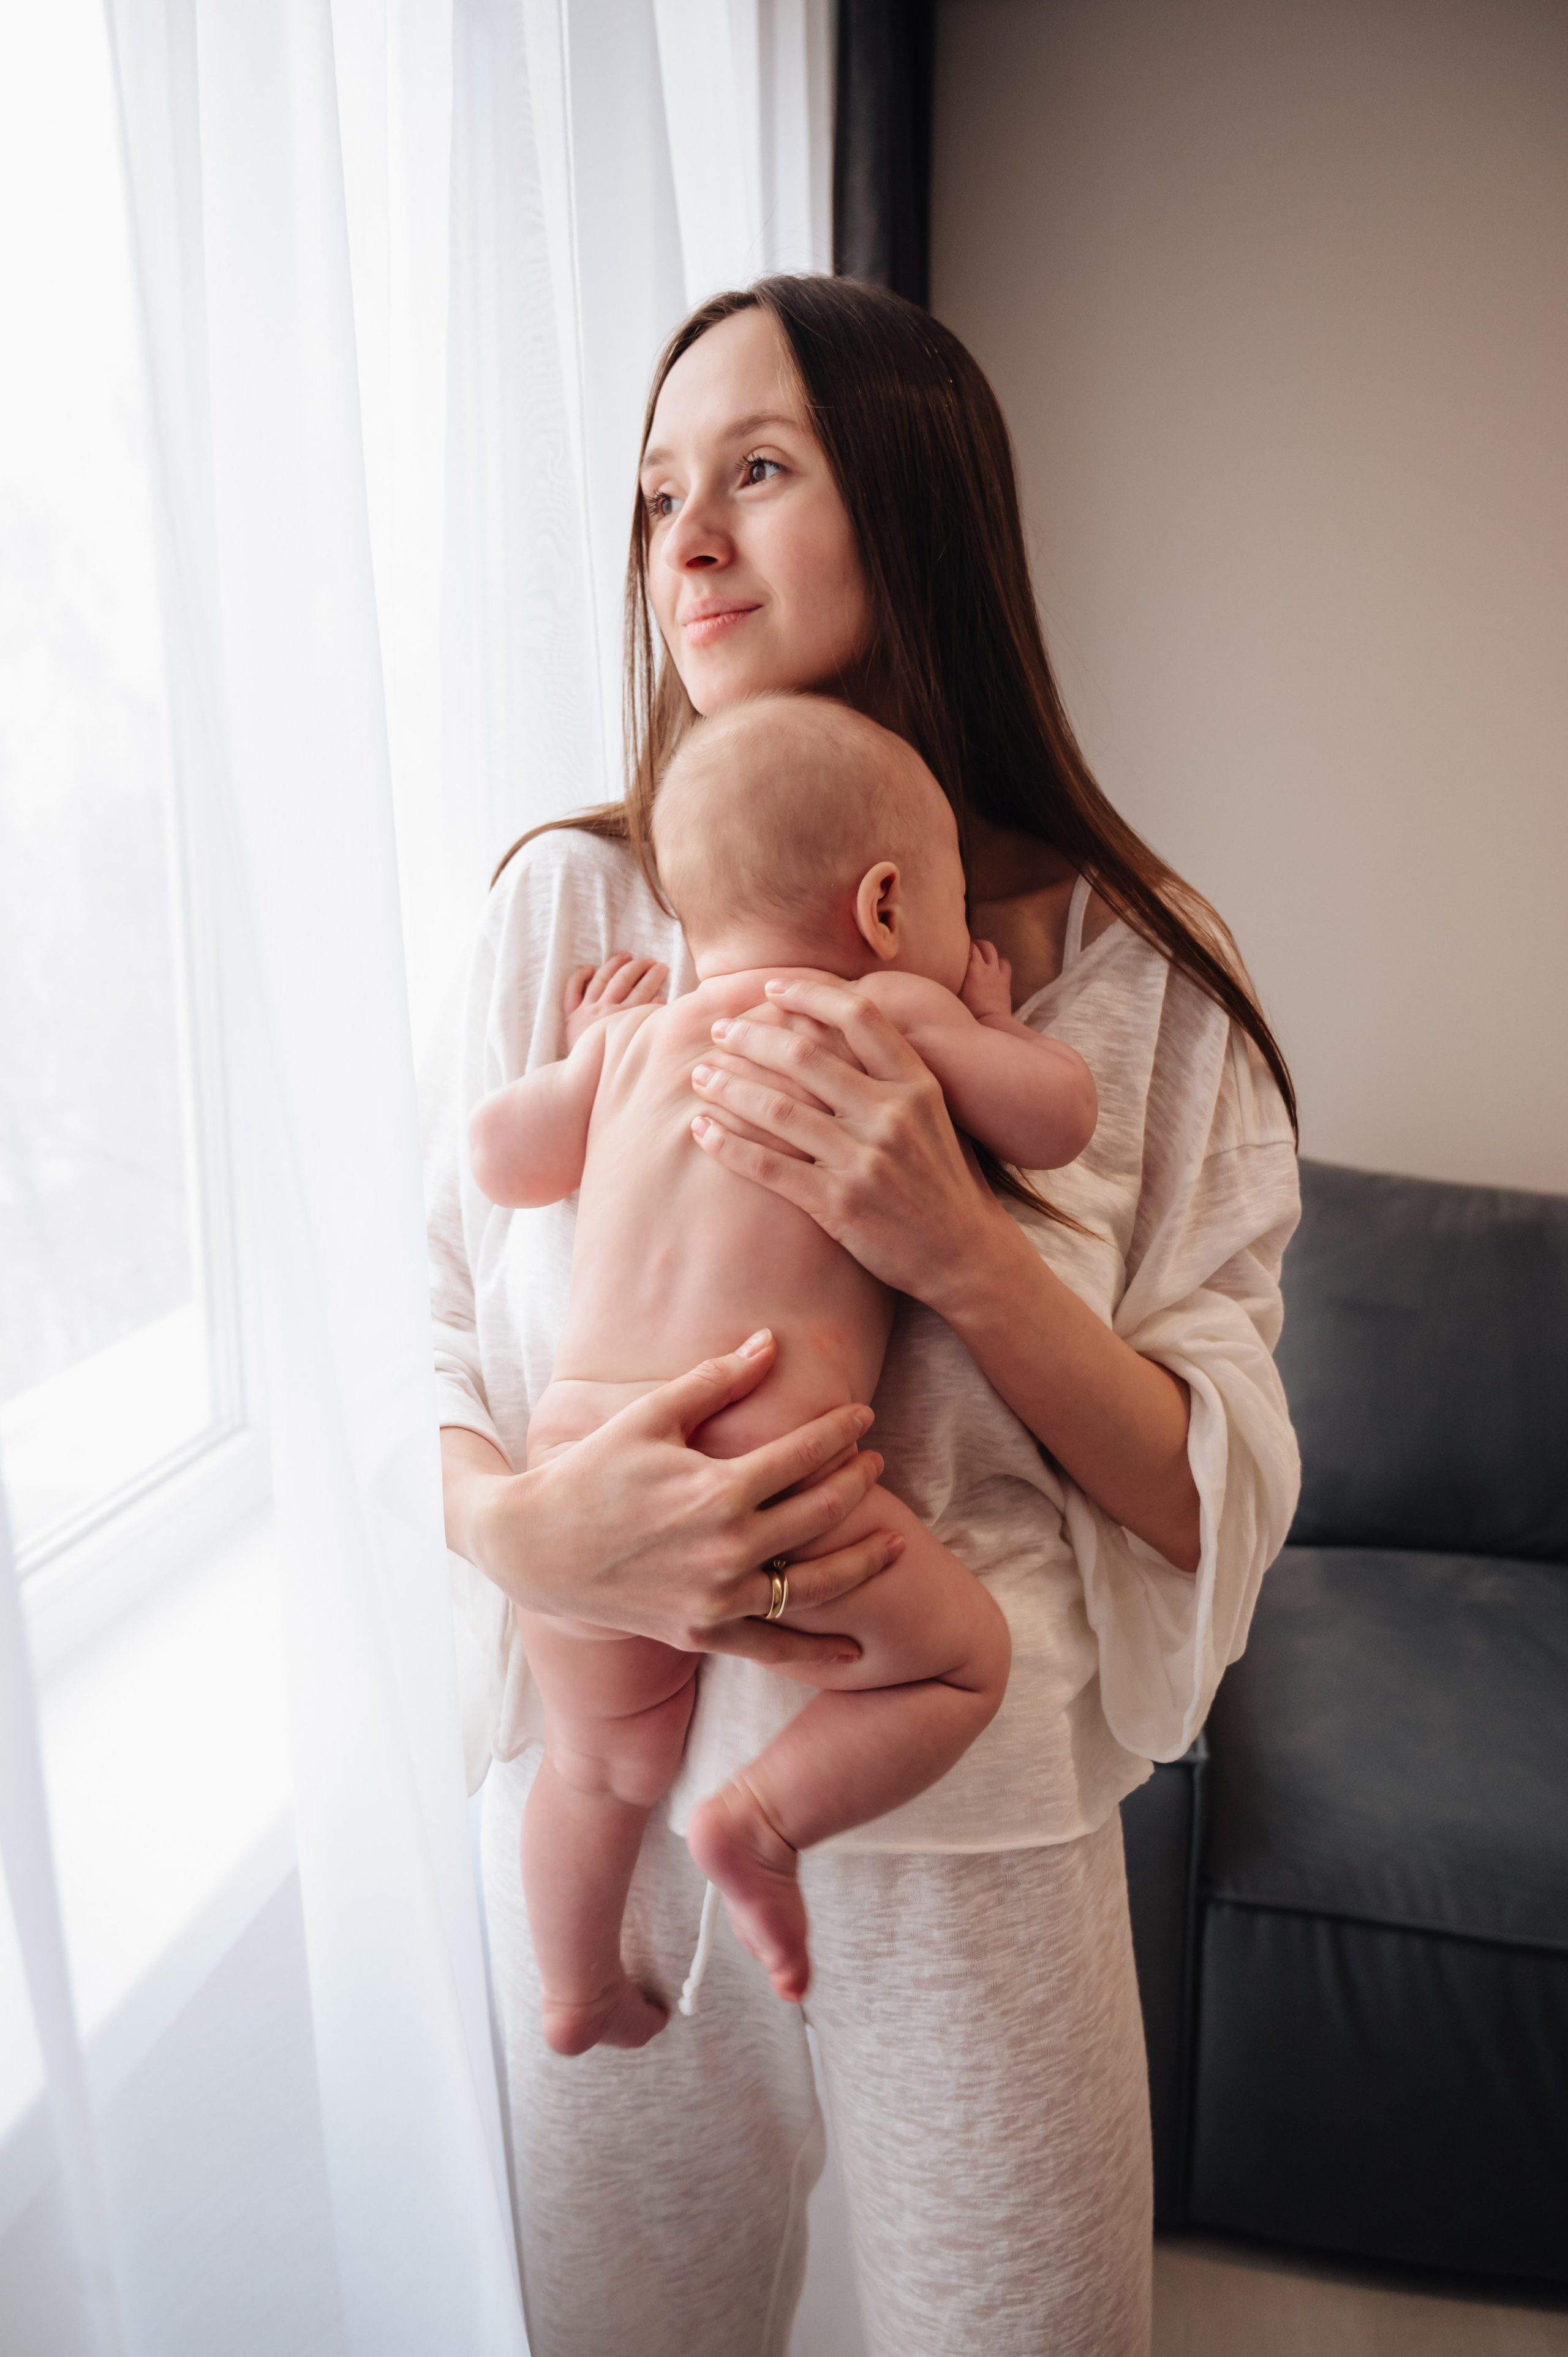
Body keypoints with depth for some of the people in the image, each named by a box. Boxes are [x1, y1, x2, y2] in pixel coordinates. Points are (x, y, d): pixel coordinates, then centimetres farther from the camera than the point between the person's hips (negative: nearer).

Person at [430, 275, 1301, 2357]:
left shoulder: (1132, 968, -8)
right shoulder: (565, 907, -5)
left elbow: (1212, 1497, -8)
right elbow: (440, 1381, -1)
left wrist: (961, 1248, -24)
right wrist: (530, 1529, -23)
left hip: (970, 1834, -1)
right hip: (599, 1807, 2)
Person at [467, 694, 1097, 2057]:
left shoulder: (632, 1034, 17)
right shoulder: (898, 1010, 3)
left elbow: (501, 1155, 23)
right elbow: (1062, 1119, 9)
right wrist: (988, 1026, 26)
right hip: (753, 1463, -6)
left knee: (606, 1762, 26)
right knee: (962, 1659, 15)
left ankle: (577, 1993, 43)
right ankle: (763, 1819, 4)